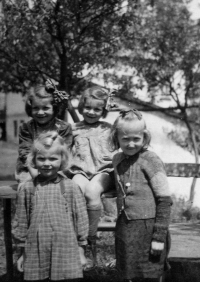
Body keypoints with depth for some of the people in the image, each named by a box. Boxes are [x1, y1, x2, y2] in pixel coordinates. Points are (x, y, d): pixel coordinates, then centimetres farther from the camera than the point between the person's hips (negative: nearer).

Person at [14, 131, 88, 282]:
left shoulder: (71, 187, -2)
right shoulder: (27, 188, 1)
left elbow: (80, 218, 2)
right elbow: (22, 220, 8)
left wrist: (81, 251, 3)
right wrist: (23, 252, 10)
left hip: (65, 251, -1)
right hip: (36, 251, 1)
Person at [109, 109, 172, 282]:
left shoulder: (150, 160, -10)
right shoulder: (117, 160, 7)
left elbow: (165, 200, -12)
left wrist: (159, 236, -15)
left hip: (147, 228, -5)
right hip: (125, 229, 6)